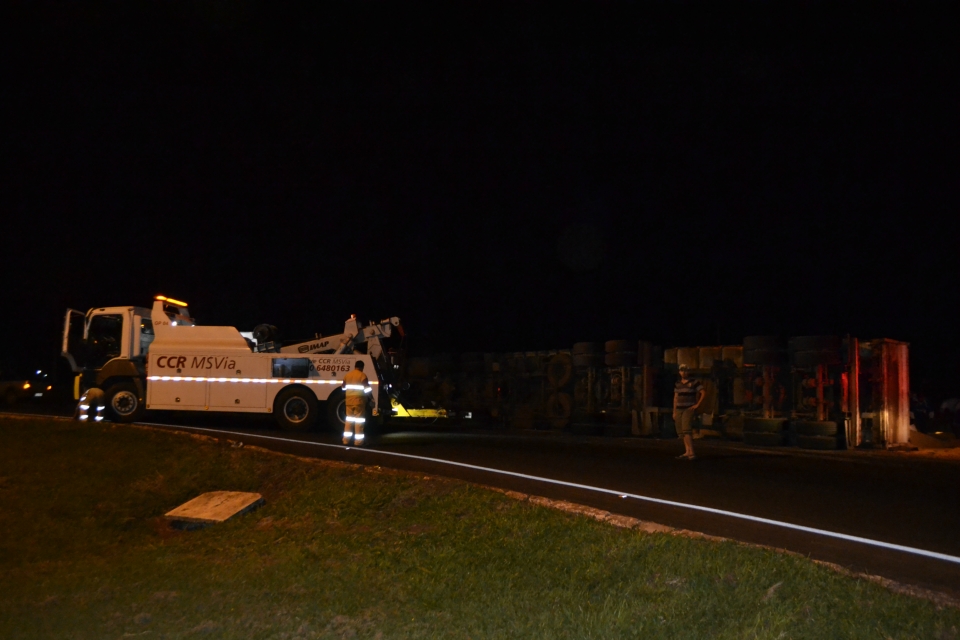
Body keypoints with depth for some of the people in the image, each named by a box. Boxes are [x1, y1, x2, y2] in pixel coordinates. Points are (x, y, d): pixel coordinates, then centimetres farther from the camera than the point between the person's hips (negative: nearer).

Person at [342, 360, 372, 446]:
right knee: (359, 420, -2)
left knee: (349, 420, 12)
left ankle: (346, 440, 14)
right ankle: (358, 441, -3)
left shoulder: (347, 375, 10)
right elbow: (367, 389, -8)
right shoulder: (362, 375, -8)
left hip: (349, 399, 5)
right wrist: (368, 397, 8)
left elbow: (344, 388, 17)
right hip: (359, 399, -5)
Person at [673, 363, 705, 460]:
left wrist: (697, 404, -10)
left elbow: (703, 393, -8)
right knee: (682, 432, 5)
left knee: (687, 431, -17)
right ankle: (687, 452, 10)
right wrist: (674, 411, 13)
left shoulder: (694, 382, -4)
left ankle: (691, 453, -19)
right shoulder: (678, 383, 13)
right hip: (679, 409, 6)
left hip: (689, 409, -6)